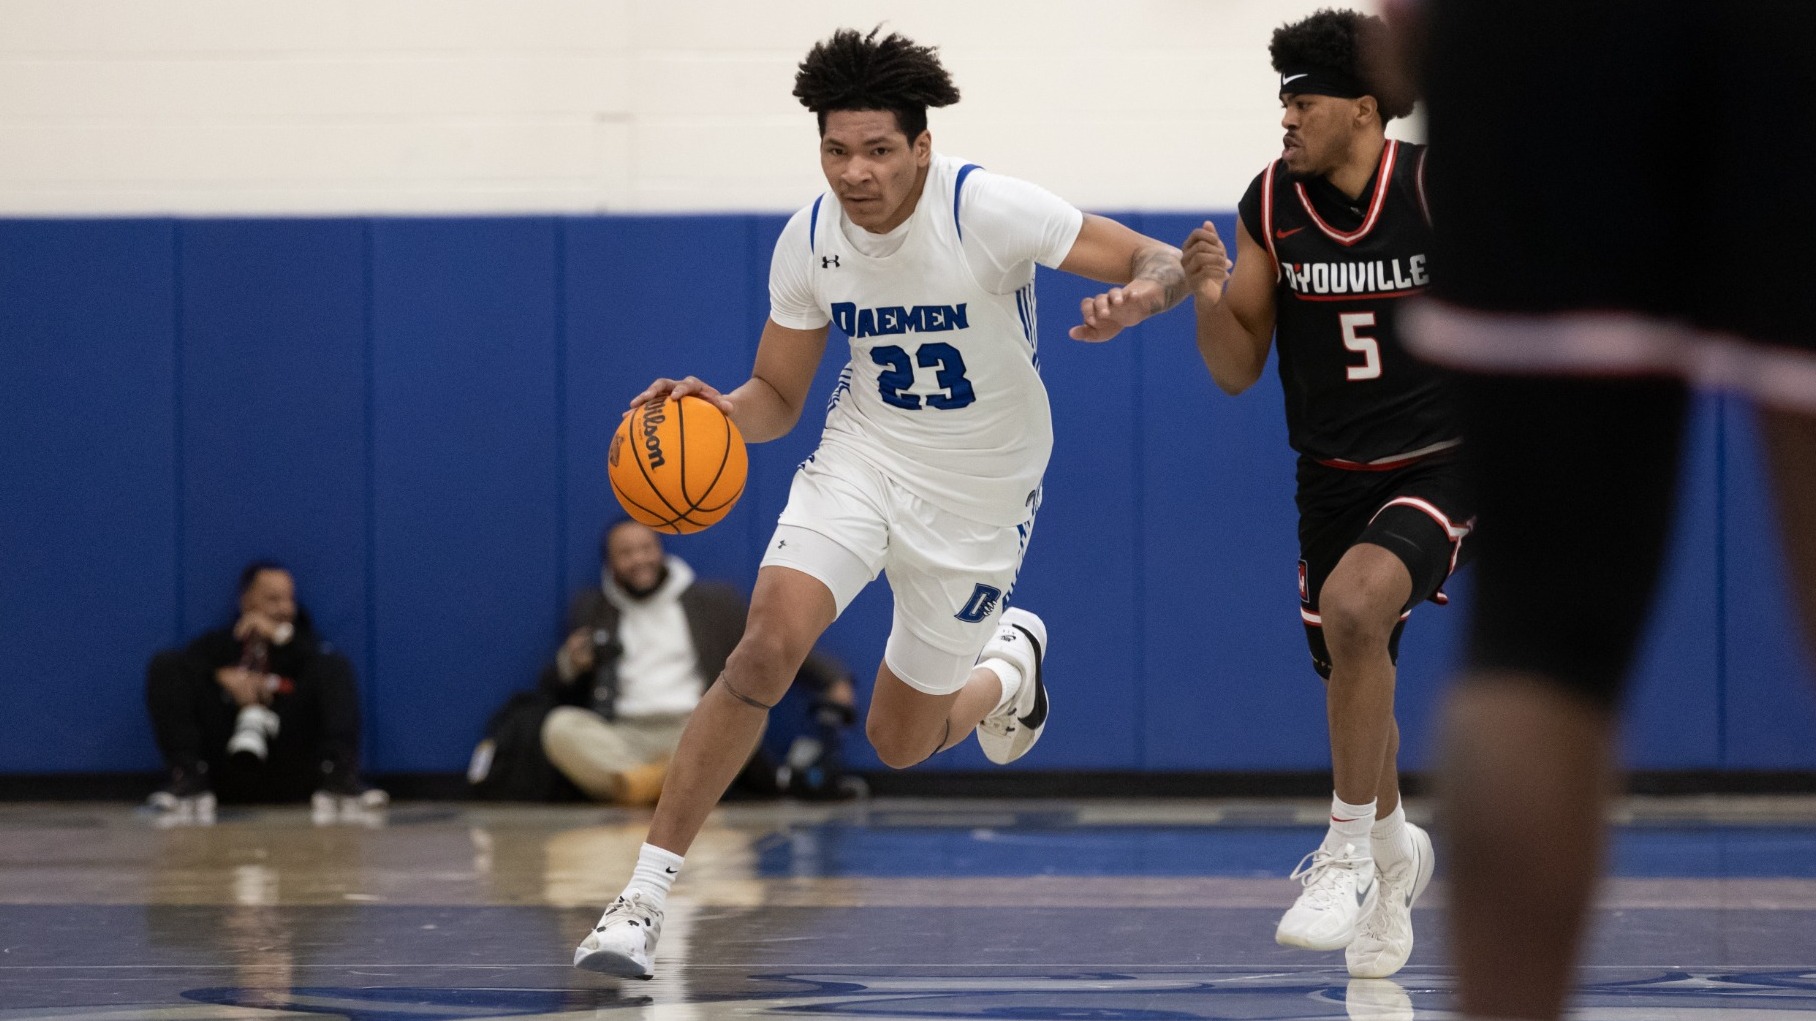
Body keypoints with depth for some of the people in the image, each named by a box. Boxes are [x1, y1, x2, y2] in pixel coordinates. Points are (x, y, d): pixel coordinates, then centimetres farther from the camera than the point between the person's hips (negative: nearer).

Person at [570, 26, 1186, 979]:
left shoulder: (989, 210, -23)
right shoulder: (808, 241, -11)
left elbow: (1163, 262, -19)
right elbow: (778, 396, 2)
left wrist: (1138, 296, -44)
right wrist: (725, 409, -22)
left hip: (978, 498, -2)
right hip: (862, 459, 2)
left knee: (898, 743, 9)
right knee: (765, 649, -24)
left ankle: (1010, 662, 46)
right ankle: (643, 899, -19)